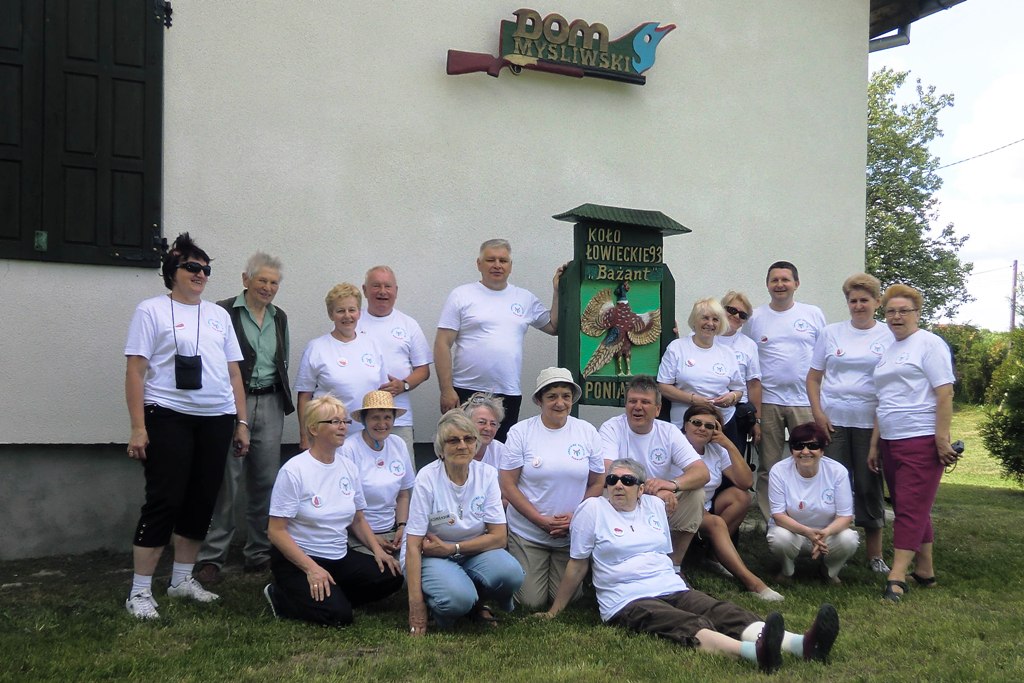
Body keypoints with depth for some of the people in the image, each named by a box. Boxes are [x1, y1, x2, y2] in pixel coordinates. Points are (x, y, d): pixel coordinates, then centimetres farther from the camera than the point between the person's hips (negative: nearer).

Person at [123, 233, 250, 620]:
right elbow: (135, 370, -5)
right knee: (164, 501, -6)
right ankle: (140, 591, 3)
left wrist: (241, 421, 11)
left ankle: (182, 579, 23)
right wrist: (138, 427, -12)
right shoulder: (152, 311, 1)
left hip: (217, 419, 5)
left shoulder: (218, 315, 16)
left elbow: (233, 372, 17)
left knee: (202, 501, 9)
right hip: (169, 417, -5)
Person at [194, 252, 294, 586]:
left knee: (265, 482, 7)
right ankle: (211, 558, 2)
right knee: (226, 483, -6)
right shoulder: (223, 312, -3)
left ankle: (258, 553, 19)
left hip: (270, 405, 5)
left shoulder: (279, 318, 15)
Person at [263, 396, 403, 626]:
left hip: (340, 557, 6)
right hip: (297, 560, -6)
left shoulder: (348, 467, 5)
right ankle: (281, 597, 1)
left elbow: (358, 520, 14)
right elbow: (276, 531, -15)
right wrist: (311, 568, -23)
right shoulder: (293, 471, -14)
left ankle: (334, 595, 5)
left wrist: (377, 549, -3)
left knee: (391, 577, -13)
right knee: (338, 615, -24)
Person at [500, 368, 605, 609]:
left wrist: (575, 517, -12)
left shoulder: (588, 432, 0)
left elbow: (597, 483, 4)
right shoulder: (520, 432, -7)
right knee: (532, 602, -3)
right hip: (527, 533, -2)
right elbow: (507, 485, -8)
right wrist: (542, 520, -14)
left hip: (572, 534, 2)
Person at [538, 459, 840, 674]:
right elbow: (577, 566, 5)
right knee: (689, 626, -34)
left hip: (673, 590, 6)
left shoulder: (655, 506, 17)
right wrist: (554, 611, 7)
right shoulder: (592, 509, 1)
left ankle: (802, 644, -43)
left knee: (729, 614, -21)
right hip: (628, 602, -6)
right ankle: (756, 652, -62)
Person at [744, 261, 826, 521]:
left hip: (806, 402, 0)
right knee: (768, 467, 5)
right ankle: (770, 522, 14)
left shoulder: (813, 314, 6)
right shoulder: (755, 317, 6)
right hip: (767, 401, 0)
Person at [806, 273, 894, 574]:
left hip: (871, 422, -1)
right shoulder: (832, 332, 7)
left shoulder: (889, 335, 4)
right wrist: (817, 413, -2)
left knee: (869, 486, 5)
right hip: (833, 421, 1)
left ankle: (875, 554, 16)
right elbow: (813, 378, 9)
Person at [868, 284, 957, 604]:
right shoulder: (888, 351, 17)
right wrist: (874, 444, 17)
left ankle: (896, 577, -10)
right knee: (913, 508, 12)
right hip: (890, 442, 8)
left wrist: (942, 440, -19)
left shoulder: (929, 343, -5)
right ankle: (925, 571, 21)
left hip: (921, 441, -8)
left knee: (911, 508, -8)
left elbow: (945, 393, -13)